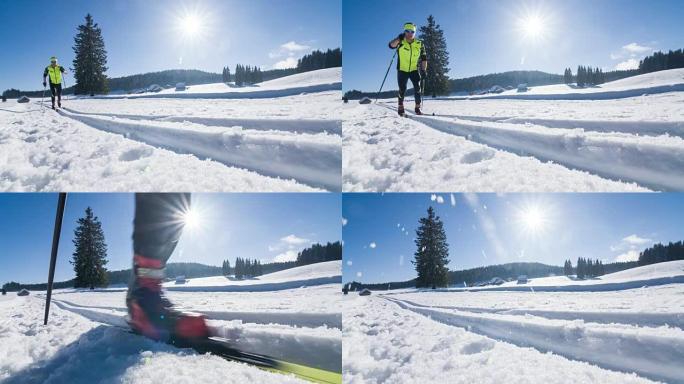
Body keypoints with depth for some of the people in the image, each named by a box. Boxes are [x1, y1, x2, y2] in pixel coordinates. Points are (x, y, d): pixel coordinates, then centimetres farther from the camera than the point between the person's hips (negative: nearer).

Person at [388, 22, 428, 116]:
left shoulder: (419, 44, 1)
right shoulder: (400, 42, -3)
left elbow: (424, 58, 5)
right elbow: (391, 45, -23)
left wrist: (423, 70, -4)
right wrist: (399, 38, -34)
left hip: (414, 70, 1)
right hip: (402, 70, -1)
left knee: (417, 88, -9)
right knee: (402, 90, -1)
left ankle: (417, 108, -2)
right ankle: (400, 107, 13)